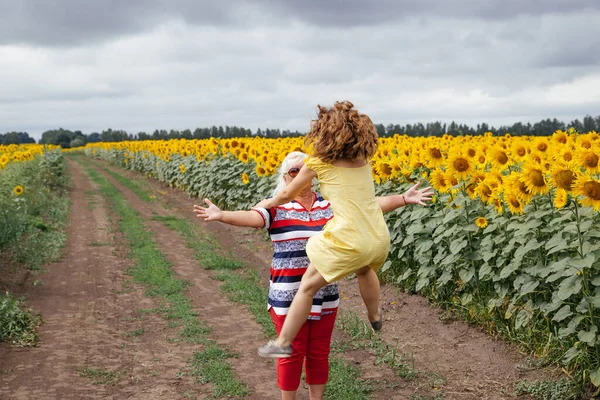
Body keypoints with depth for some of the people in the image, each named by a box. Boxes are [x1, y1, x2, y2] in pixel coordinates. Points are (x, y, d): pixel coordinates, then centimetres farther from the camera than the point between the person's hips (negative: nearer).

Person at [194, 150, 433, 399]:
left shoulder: (331, 204, 3)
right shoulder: (276, 207, -8)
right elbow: (251, 217, -25)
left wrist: (403, 199, -6)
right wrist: (221, 215, -43)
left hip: (325, 296, 4)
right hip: (289, 296, -3)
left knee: (319, 353, 15)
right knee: (292, 354, 7)